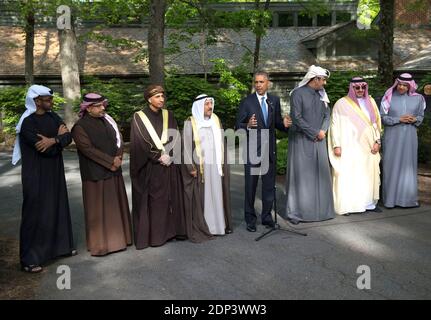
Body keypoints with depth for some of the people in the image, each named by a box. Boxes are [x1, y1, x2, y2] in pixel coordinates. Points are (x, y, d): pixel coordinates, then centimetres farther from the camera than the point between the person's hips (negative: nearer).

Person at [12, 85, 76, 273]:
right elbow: (45, 150, -23)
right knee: (35, 214, -1)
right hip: (36, 176, -7)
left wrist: (53, 140, -23)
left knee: (58, 209, 15)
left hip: (54, 173, 7)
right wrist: (58, 137, -8)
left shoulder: (52, 116, 6)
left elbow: (68, 137, -5)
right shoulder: (27, 123, -17)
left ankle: (60, 245, 32)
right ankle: (29, 259, 11)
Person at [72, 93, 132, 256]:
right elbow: (89, 149, -17)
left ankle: (118, 237, 27)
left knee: (115, 206, 14)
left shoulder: (107, 121, 10)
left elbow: (118, 140, 7)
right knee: (98, 210, 2)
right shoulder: (80, 127, -10)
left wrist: (118, 159, -11)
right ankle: (100, 243, 13)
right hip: (95, 175, -6)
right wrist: (111, 161, -17)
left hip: (114, 172, 6)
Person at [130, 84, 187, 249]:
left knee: (171, 198, 7)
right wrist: (159, 157, -13)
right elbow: (141, 143, -9)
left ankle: (171, 229, 18)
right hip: (149, 167, -4)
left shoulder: (168, 115, 9)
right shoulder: (139, 117, -3)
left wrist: (169, 155, -11)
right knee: (151, 200, 0)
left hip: (169, 166, 4)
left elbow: (176, 137, 4)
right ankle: (151, 234, 9)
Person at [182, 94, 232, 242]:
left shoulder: (215, 120, 8)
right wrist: (191, 168, -12)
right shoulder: (190, 123, -6)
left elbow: (221, 143, 11)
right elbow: (187, 146, -7)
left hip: (216, 166, 5)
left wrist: (223, 163, 9)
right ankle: (200, 228, 10)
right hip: (199, 167, -4)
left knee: (217, 194, 11)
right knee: (200, 198, 1)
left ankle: (220, 223, 22)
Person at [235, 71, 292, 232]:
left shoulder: (274, 100, 9)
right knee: (250, 186, 4)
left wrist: (284, 124, -8)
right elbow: (238, 126, -5)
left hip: (269, 149, 4)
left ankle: (267, 217, 25)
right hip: (252, 149, -3)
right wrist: (248, 126, -25)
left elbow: (277, 123, 14)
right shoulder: (246, 102, -3)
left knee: (269, 185, 10)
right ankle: (250, 219, 17)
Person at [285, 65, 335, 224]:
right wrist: (314, 133, -11)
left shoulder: (322, 94, 12)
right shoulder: (298, 93, -7)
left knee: (320, 174, 6)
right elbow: (296, 117, -13)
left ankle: (320, 208, 17)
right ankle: (296, 212, 6)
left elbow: (327, 114, 13)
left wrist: (323, 130, -6)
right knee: (300, 175, -2)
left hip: (319, 140, 6)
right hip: (301, 140, -6)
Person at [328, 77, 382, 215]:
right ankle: (346, 205, 1)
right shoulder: (342, 104, -2)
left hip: (368, 146, 5)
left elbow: (376, 122, 13)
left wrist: (377, 141, 4)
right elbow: (335, 125, -4)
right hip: (350, 147, -4)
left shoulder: (370, 101, 12)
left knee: (369, 174, 7)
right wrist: (336, 145, -10)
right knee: (347, 174, -5)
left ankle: (369, 203, 17)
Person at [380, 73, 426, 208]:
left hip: (410, 136, 3)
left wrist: (414, 119, -11)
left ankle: (407, 197, 16)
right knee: (391, 165, 0)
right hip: (392, 137, -2)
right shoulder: (389, 97, -3)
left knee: (408, 165, 6)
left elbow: (421, 116, 12)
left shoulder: (417, 98, 4)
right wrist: (399, 119, -16)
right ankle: (390, 198, 7)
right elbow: (382, 117, -4)